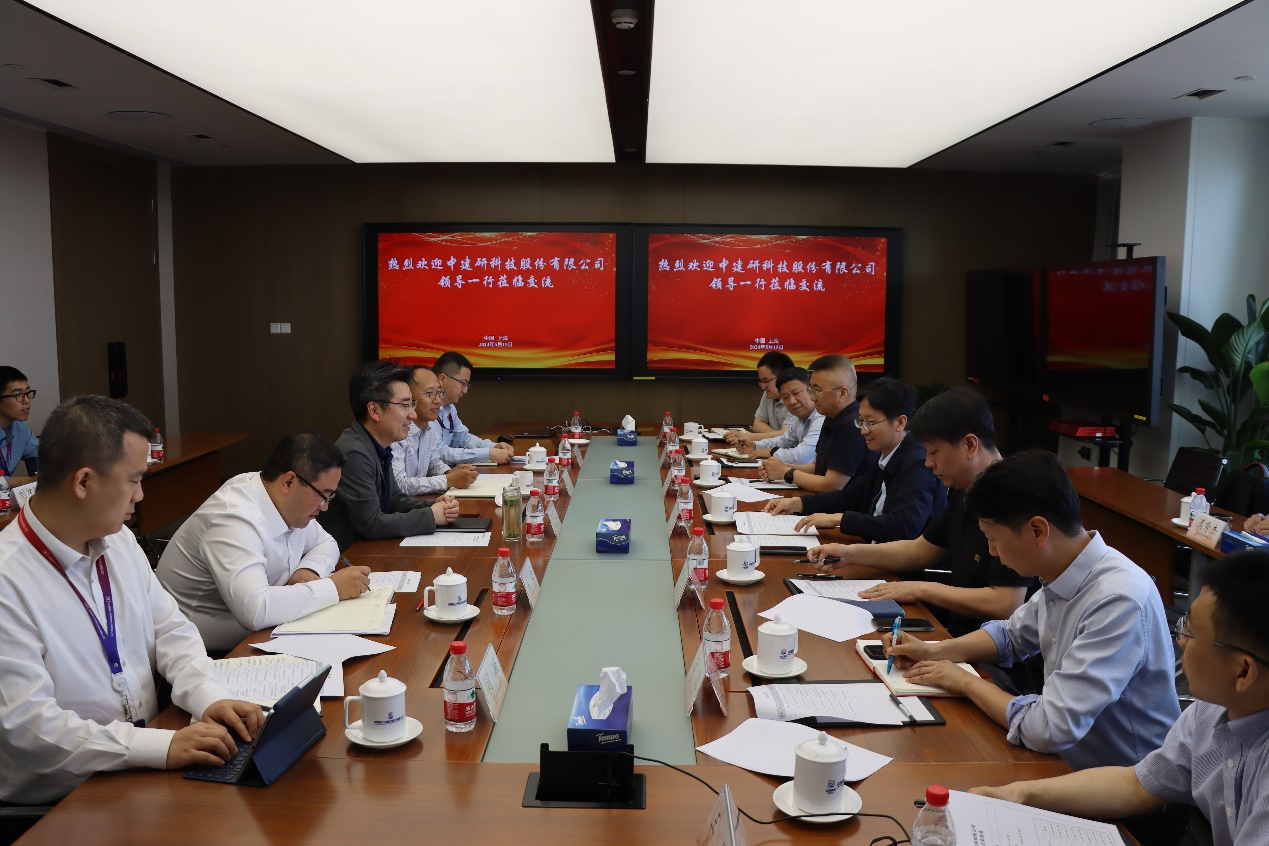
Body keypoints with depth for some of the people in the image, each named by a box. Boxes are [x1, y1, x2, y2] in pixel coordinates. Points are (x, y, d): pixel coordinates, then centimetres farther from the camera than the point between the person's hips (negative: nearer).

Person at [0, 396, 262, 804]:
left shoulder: (120, 541, 6)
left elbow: (171, 629, 10)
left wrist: (208, 696, -10)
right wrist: (163, 746, -31)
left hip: (144, 770, 7)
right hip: (61, 801, -7)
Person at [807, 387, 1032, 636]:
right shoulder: (964, 492, 10)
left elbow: (1005, 604, -26)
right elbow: (920, 550, 21)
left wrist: (922, 589, -17)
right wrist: (851, 553, 9)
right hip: (953, 624, 9)